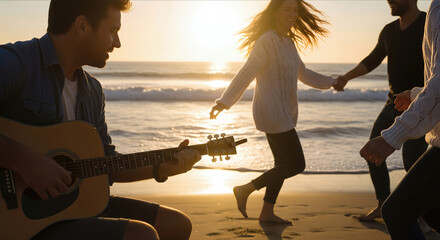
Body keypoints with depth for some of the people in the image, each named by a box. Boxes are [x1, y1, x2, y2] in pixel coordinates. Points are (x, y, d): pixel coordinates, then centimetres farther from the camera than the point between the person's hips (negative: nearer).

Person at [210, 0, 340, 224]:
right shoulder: (267, 41, -17)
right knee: (297, 165, -6)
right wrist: (224, 102, -27)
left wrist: (330, 82, 31)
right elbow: (246, 73, -22)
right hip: (272, 113, -10)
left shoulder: (288, 42, 12)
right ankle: (245, 189, 1)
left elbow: (303, 73, 25)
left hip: (282, 113, 10)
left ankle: (267, 212, 24)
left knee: (284, 164, 15)